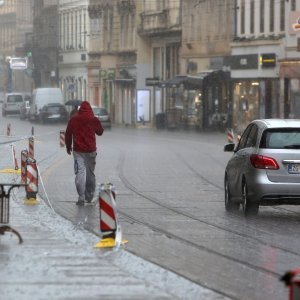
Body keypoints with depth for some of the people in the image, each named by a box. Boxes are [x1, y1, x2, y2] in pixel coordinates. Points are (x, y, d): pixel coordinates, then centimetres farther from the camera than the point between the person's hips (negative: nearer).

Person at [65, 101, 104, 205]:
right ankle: (89, 197, 21)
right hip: (91, 150, 1)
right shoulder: (94, 120, -3)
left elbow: (68, 134, 4)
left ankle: (81, 198, -15)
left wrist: (68, 147, 18)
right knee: (90, 173, 14)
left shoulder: (73, 120, -3)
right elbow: (100, 132, 14)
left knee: (80, 173, -5)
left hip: (78, 151, -1)